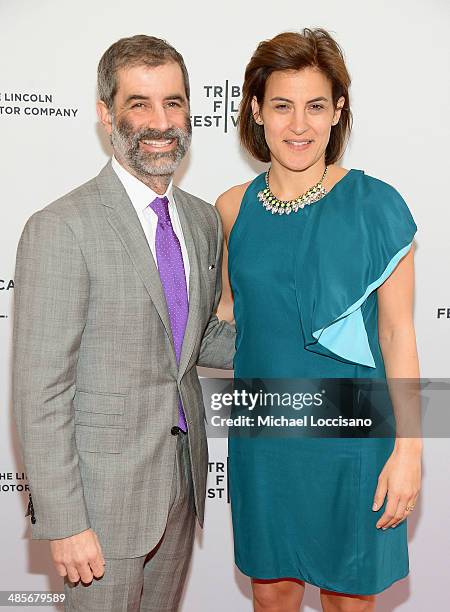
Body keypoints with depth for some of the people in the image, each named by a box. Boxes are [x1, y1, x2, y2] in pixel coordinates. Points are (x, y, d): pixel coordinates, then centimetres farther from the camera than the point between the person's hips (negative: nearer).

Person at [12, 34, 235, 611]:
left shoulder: (202, 220, 5)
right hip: (102, 491, -6)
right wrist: (63, 522, -17)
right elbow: (40, 392, -18)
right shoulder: (60, 229, -18)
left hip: (183, 475, 7)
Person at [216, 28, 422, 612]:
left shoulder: (376, 204, -10)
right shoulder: (233, 209, 0)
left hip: (350, 437, -3)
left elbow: (397, 330, -8)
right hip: (262, 434, 3)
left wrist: (408, 448, -10)